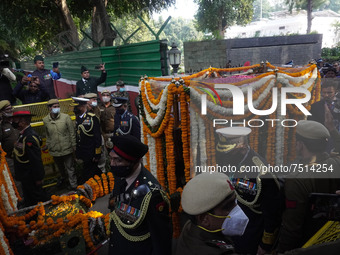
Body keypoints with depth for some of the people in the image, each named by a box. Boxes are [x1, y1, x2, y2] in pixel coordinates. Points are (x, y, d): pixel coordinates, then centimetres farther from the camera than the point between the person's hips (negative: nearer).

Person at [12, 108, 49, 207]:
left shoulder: (30, 137, -27)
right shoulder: (24, 134, 5)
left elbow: (36, 160, -26)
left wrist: (38, 178, -20)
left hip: (30, 178, -10)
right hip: (25, 176, 10)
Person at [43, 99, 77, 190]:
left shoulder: (66, 117, -12)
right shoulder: (45, 120, -3)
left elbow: (72, 133, -7)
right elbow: (48, 135, 12)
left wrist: (74, 145, -6)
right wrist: (47, 145, 17)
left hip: (67, 149, -3)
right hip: (54, 150, 4)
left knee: (70, 168, 6)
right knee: (60, 167, 26)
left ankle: (73, 184, 21)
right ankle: (63, 177, 53)